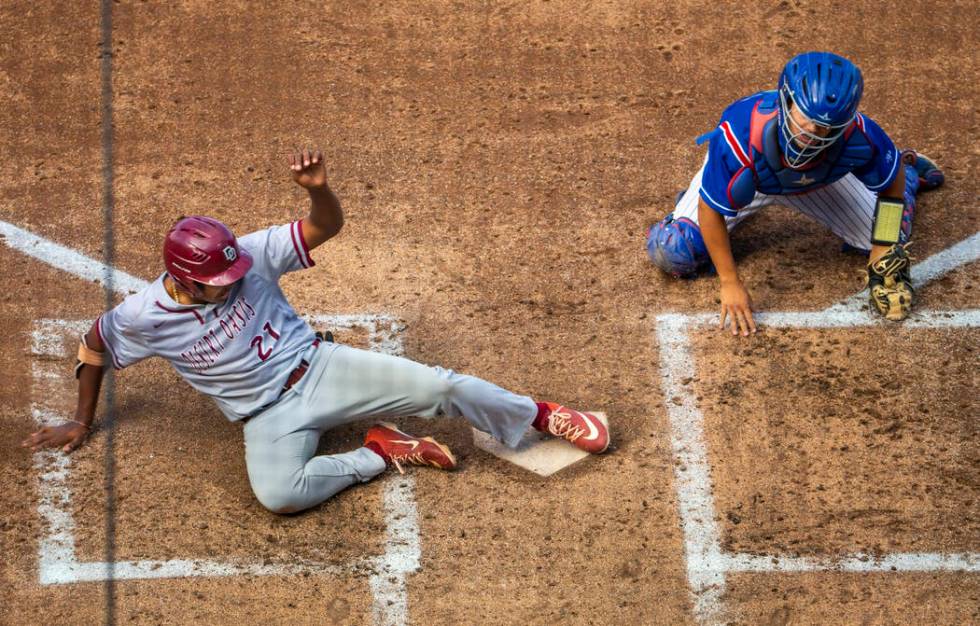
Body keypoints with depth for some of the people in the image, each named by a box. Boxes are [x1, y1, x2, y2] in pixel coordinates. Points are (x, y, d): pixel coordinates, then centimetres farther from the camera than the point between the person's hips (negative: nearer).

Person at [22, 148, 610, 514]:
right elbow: (93, 347, 8)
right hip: (269, 416, -1)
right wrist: (82, 423, 14)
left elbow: (328, 225, -12)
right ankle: (381, 453, -14)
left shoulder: (248, 256, -12)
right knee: (277, 492, -36)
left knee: (441, 385, -16)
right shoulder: (145, 316, -12)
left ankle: (546, 417, 7)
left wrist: (319, 187, -34)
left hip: (318, 366, 1)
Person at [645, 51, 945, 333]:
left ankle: (909, 171, 41)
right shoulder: (740, 139, -47)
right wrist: (730, 284, -26)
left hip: (817, 177, 1)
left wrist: (883, 260, -19)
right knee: (671, 255, -12)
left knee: (887, 239, 7)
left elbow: (892, 187, -19)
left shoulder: (858, 137, -41)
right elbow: (710, 211, -31)